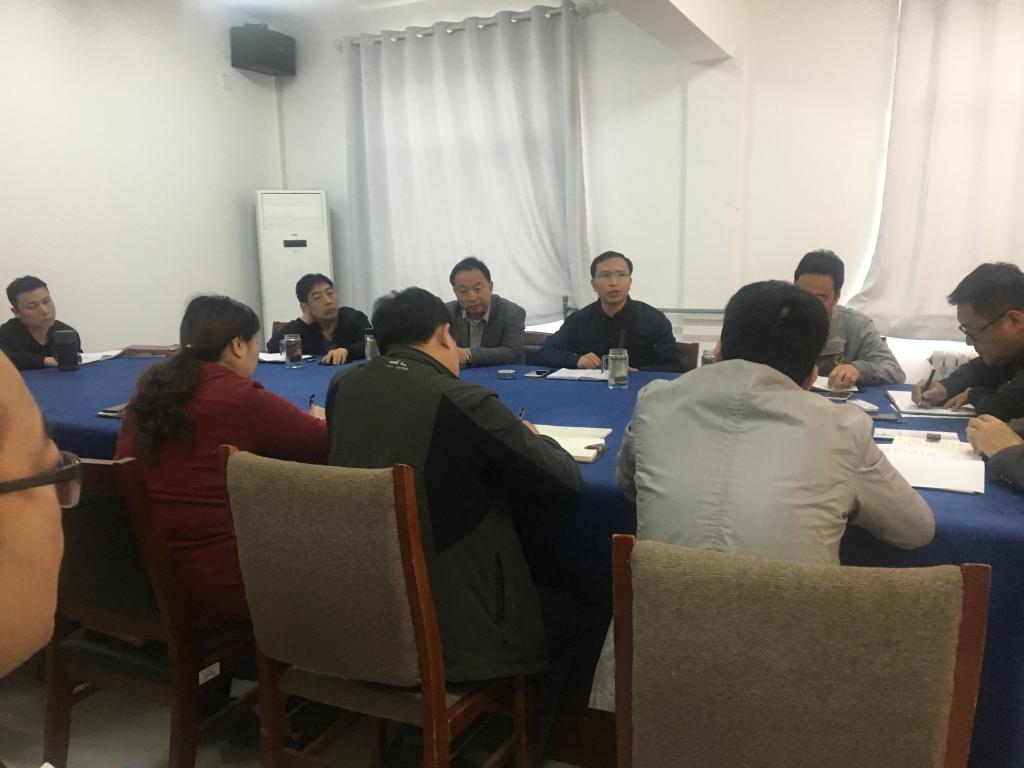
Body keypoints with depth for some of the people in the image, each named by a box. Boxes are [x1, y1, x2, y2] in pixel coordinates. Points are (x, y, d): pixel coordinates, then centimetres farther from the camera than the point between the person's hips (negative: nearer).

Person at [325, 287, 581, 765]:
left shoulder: (343, 386, -2)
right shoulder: (465, 402, -19)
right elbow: (566, 481, -10)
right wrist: (529, 436, 10)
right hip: (446, 632, -6)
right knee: (564, 612, 21)